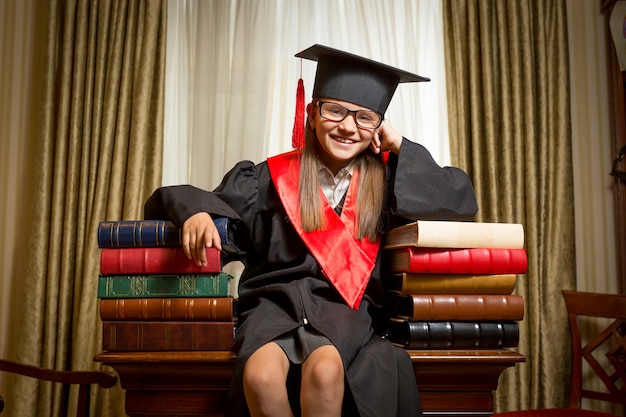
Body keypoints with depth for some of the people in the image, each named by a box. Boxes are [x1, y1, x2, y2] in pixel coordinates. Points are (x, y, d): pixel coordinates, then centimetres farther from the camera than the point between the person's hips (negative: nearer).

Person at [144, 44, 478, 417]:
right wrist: (196, 212, -15)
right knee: (260, 376, -32)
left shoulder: (387, 179, 11)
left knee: (324, 370, -34)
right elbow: (170, 199, 10)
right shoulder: (272, 179, 8)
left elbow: (463, 200, 2)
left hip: (346, 307, 0)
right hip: (274, 302, 1)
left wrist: (400, 147, 1)